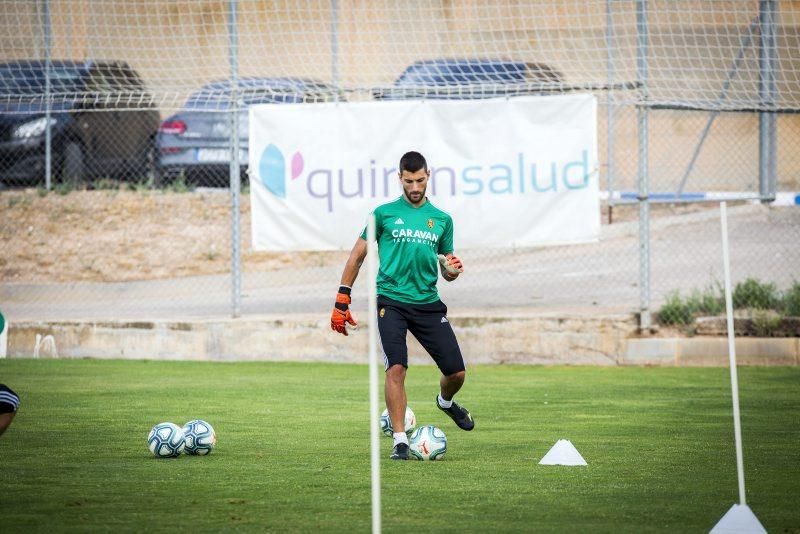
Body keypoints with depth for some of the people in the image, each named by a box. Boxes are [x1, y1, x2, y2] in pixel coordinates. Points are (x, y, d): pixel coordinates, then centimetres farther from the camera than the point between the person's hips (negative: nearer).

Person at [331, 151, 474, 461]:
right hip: (391, 301, -3)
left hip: (428, 304, 3)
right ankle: (400, 441, -12)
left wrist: (453, 269, -8)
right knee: (396, 368, -19)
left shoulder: (442, 220, 12)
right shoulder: (384, 214, 3)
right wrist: (342, 301, 2)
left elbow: (446, 272, 17)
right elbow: (357, 256, 7)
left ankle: (446, 401, 37)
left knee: (457, 372, 1)